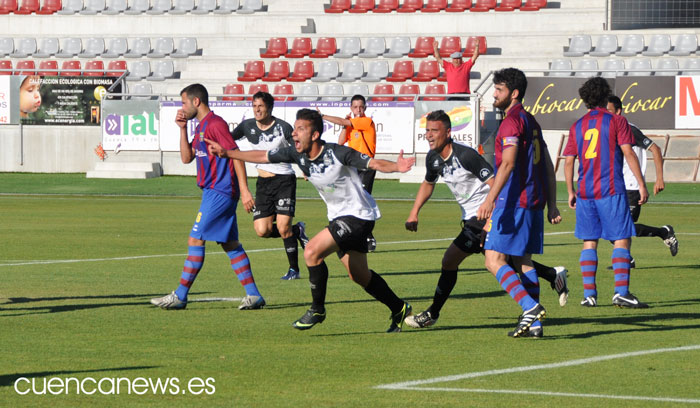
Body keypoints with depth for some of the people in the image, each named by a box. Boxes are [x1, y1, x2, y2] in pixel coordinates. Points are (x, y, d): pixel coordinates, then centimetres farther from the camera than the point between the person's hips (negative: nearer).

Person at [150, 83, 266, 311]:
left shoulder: (215, 124, -13)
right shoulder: (200, 127, 18)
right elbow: (186, 158, 19)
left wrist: (244, 190, -22)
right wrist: (182, 129, 8)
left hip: (219, 193, -10)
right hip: (214, 192, 10)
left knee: (195, 240, -8)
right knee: (230, 244, 9)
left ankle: (180, 296, -6)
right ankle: (253, 295, 9)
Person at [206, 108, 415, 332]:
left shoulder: (337, 154, -23)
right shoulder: (297, 154, -4)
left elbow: (374, 163, -27)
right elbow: (262, 156, 6)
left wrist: (397, 166, -46)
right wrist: (227, 153, 6)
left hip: (358, 215, -8)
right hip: (339, 217, 8)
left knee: (312, 251, -20)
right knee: (359, 276, 15)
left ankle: (317, 310, -5)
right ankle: (398, 309, 33)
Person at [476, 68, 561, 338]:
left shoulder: (513, 121, -11)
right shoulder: (531, 121, 18)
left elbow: (508, 164, -23)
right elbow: (548, 167, 20)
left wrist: (490, 199, -28)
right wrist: (551, 205, 21)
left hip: (513, 203, -9)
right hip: (534, 203, 9)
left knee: (494, 260, -9)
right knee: (523, 262, 12)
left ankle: (530, 307, -21)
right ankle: (534, 324, 9)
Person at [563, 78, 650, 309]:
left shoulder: (577, 126, 10)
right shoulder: (616, 121, -2)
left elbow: (568, 161, 10)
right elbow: (628, 153, -8)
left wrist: (571, 192, 19)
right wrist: (642, 185, -5)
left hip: (585, 193, 4)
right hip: (611, 191, -4)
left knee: (589, 243, 8)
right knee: (621, 240, -3)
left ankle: (589, 294, 4)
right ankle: (621, 292, -14)